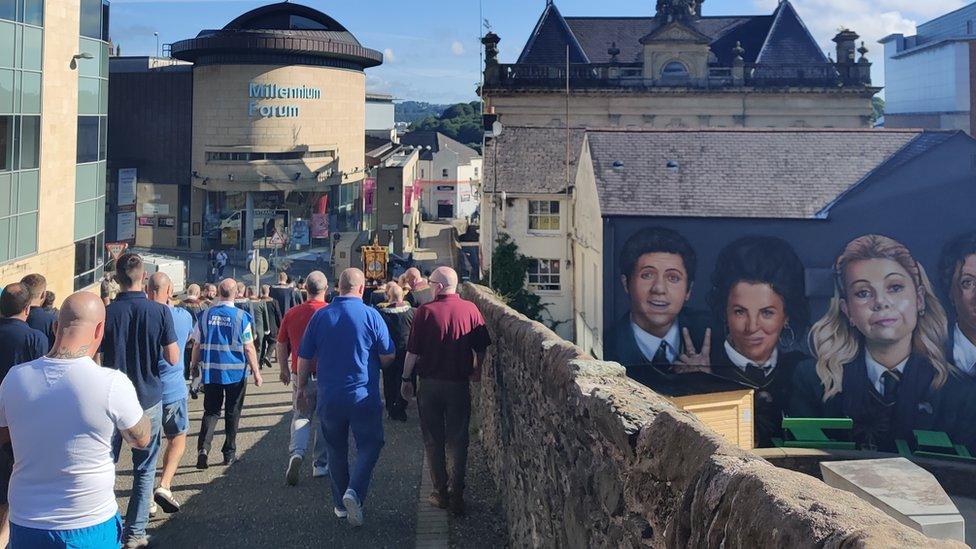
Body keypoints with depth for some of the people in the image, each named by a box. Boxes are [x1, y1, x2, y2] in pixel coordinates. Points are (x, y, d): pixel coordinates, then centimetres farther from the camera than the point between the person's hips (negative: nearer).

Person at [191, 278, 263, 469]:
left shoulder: (205, 315, -1)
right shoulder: (241, 317, -10)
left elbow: (197, 345, 4)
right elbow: (249, 348, -9)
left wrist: (194, 367, 18)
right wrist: (256, 372, -1)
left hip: (210, 371, 2)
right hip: (236, 372, -2)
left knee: (211, 410, 10)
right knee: (232, 413, 11)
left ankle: (203, 448, -8)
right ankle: (229, 453, 19)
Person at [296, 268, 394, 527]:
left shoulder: (320, 316, -2)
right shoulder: (370, 315, -10)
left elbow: (304, 357, 3)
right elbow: (388, 356, -7)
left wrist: (302, 386, 17)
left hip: (328, 396, 3)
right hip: (364, 396, -3)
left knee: (336, 450, 16)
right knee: (369, 445, 9)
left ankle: (340, 504, 23)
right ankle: (355, 491, -12)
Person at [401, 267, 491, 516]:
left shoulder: (425, 311, -9)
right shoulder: (470, 309, -4)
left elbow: (413, 351, -6)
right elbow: (482, 347, 4)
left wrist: (406, 378, 6)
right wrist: (477, 369, 22)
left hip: (429, 383, -1)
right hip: (459, 384, 1)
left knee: (433, 440, 10)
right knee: (458, 440, 8)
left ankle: (440, 493, 13)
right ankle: (457, 495, 5)